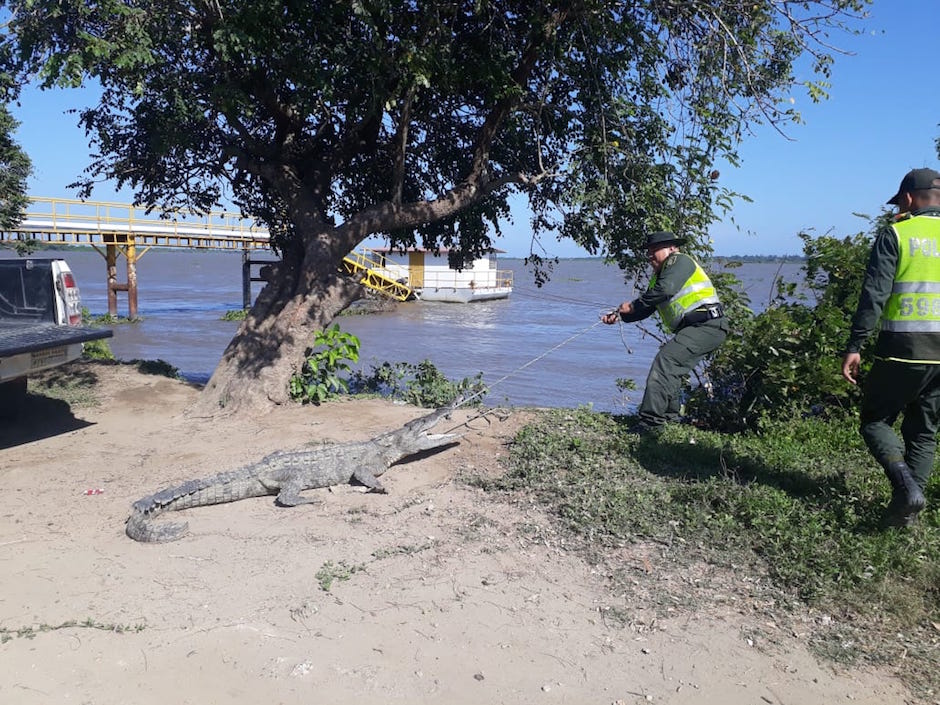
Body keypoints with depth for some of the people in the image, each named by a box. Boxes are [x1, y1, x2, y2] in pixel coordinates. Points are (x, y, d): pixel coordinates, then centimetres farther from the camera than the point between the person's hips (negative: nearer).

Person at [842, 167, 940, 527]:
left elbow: (874, 294, -11)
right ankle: (907, 510, 13)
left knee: (875, 420, 10)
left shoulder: (895, 234, -2)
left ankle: (906, 485, -12)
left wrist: (855, 346, -10)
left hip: (903, 349, -4)